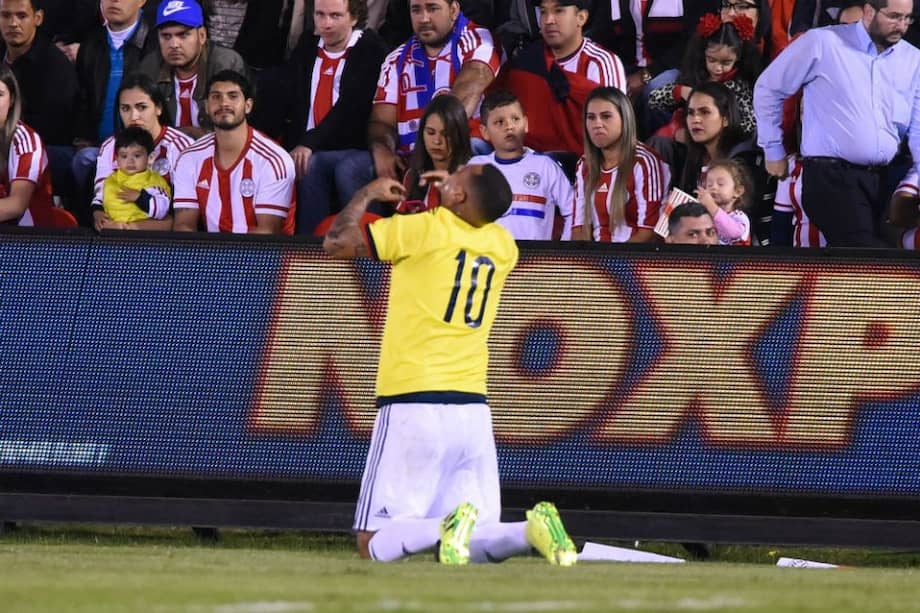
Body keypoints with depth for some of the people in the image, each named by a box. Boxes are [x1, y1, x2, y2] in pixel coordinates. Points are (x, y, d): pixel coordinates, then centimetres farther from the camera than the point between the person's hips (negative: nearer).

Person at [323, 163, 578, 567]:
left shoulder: (421, 229, -6)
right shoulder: (503, 246, 11)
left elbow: (336, 242, 1)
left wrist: (367, 195, 14)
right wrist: (454, 196, 37)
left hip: (412, 403, -5)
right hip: (473, 409, 5)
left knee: (374, 544, -4)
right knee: (475, 544, 6)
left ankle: (444, 529, -32)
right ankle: (529, 531, -24)